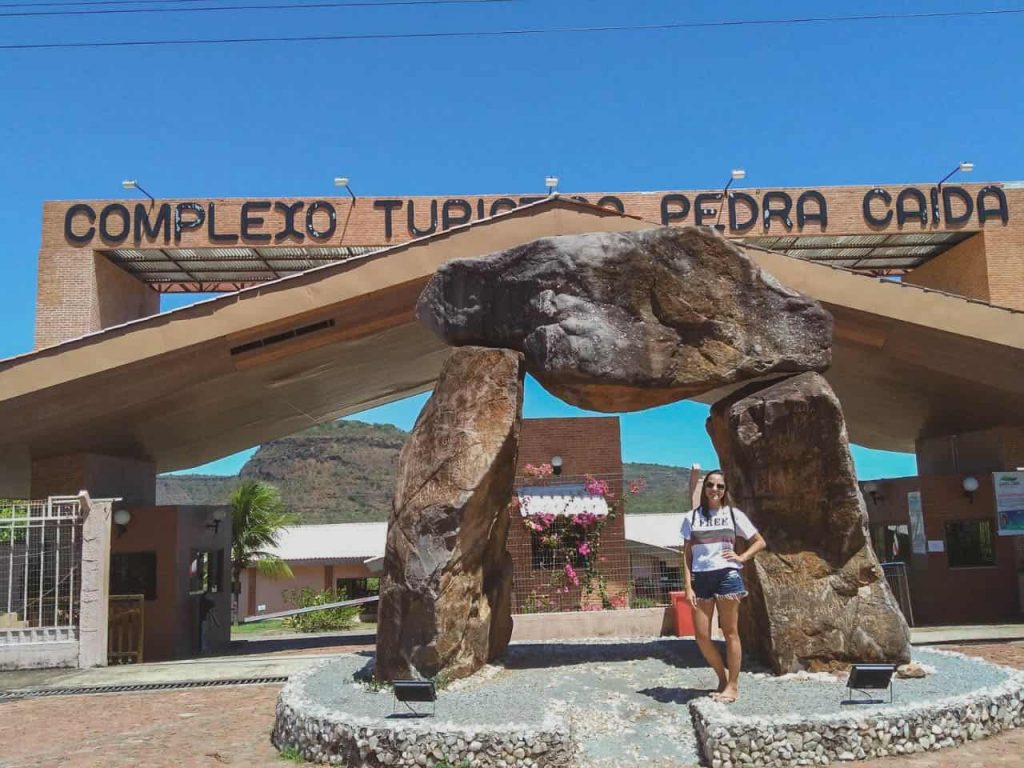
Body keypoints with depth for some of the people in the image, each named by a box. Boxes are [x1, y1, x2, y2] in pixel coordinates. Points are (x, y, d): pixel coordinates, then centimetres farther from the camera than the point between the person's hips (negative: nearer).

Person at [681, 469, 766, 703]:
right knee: (701, 635, 0)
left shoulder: (733, 514, 7)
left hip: (727, 575, -2)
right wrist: (688, 586, -1)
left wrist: (741, 557, -4)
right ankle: (722, 677, 20)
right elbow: (687, 554, 6)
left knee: (730, 632, 2)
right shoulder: (692, 517, 8)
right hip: (701, 578, 2)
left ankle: (733, 685, 10)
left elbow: (760, 542, 12)